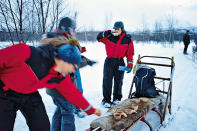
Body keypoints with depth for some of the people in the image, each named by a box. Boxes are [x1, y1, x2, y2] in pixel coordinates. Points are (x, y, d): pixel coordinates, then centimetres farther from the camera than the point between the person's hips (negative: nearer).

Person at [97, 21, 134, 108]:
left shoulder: (127, 40, 1)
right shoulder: (109, 37, 1)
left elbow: (130, 54, 3)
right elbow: (99, 37, -3)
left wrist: (130, 65, 0)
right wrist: (108, 33, -15)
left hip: (120, 63, 1)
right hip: (109, 61, 0)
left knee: (118, 82, 11)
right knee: (107, 81, -1)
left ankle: (117, 98, 27)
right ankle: (106, 100, 10)